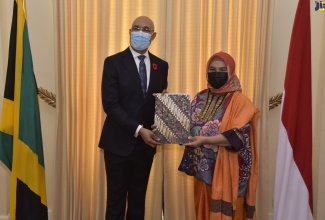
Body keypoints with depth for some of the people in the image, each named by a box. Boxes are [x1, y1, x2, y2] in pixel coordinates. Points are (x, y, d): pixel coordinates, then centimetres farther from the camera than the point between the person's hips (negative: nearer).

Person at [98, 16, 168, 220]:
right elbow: (110, 104, -13)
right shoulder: (114, 62, -6)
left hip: (146, 142, 4)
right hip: (119, 141, -3)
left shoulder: (161, 65, 7)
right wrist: (138, 130, -19)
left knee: (138, 198, 15)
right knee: (116, 199, 7)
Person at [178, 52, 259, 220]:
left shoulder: (239, 101, -7)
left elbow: (238, 136, -17)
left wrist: (205, 140, -22)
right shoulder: (200, 98, 8)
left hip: (226, 169, -5)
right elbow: (189, 126, 12)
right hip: (203, 167, 5)